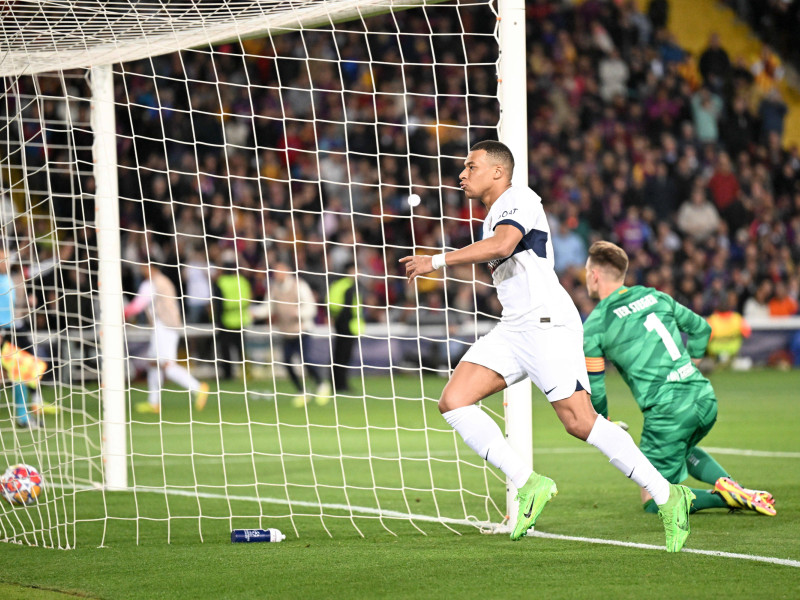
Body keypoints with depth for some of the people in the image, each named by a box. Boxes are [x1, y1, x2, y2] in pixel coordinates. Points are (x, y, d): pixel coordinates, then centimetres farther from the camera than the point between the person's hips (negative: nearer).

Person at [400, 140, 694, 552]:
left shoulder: (519, 199, -6)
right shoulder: (493, 217, 24)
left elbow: (503, 244, -26)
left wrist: (438, 261, -24)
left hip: (548, 324, -10)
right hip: (512, 329, 10)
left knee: (580, 423, -16)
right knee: (453, 401, -7)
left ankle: (668, 496, -9)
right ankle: (528, 486, -10)